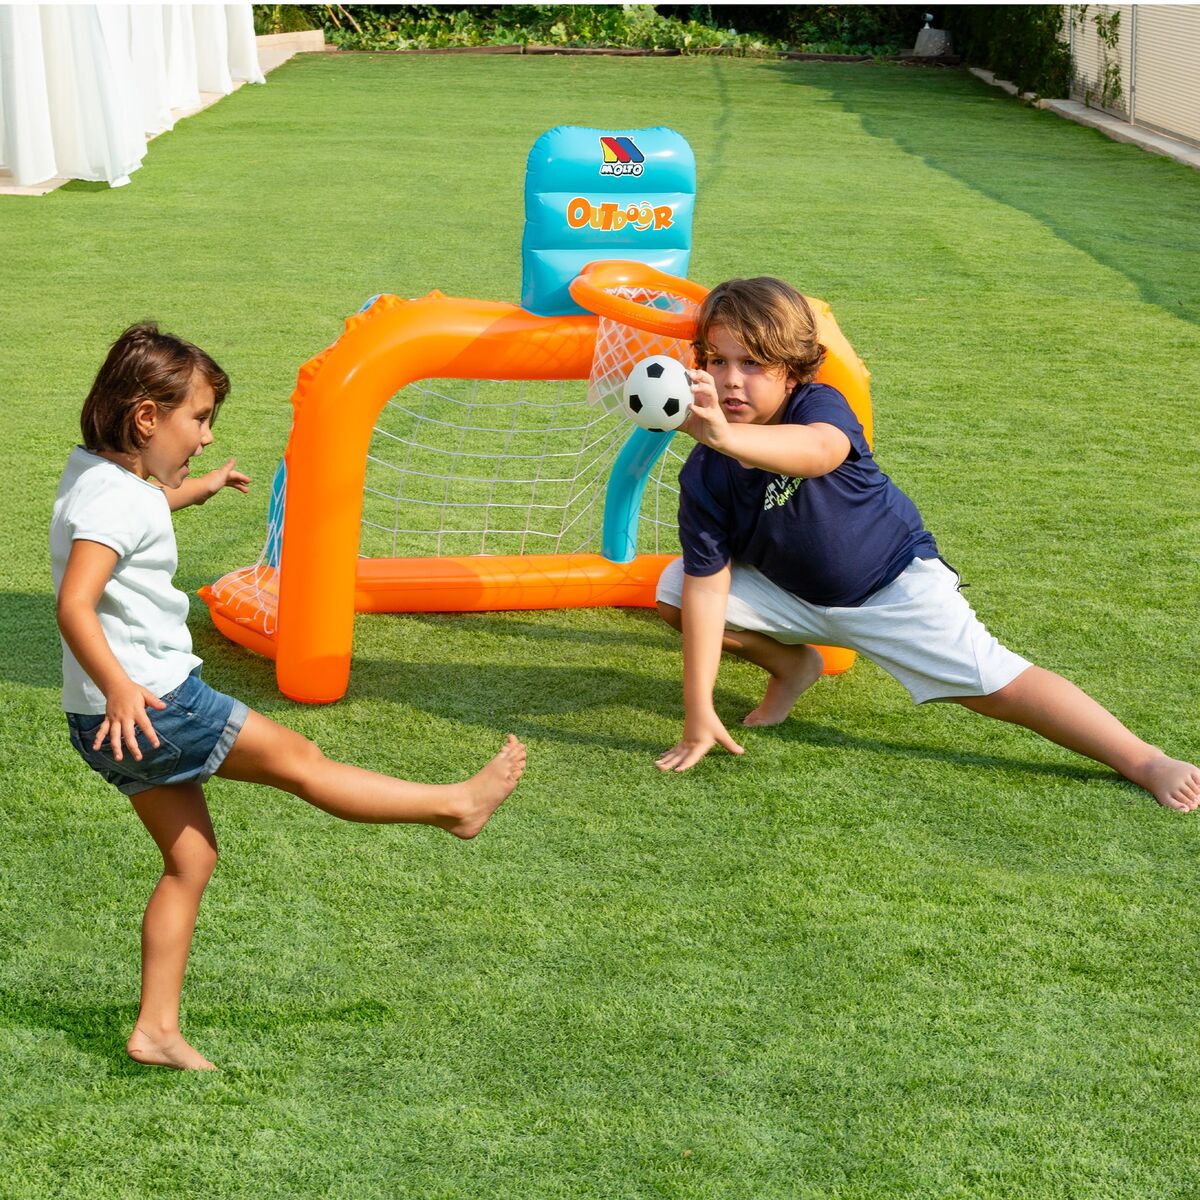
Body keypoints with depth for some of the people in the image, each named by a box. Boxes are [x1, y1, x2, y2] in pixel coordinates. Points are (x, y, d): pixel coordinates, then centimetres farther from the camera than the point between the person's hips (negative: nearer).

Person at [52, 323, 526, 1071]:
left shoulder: (102, 477, 11)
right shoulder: (115, 500, -21)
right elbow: (75, 603, -33)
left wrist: (196, 488, 50)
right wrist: (120, 690, -44)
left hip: (118, 723, 10)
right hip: (152, 705, -10)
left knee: (191, 858, 15)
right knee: (297, 759, 3)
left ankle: (158, 1029, 16)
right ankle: (456, 805, 17)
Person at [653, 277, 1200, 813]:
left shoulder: (818, 405, -28)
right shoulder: (704, 475, -19)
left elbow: (819, 450, -55)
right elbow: (708, 586, -19)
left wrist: (725, 436, -75)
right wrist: (698, 713, -23)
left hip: (892, 582, -4)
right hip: (790, 595, 4)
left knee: (998, 684, -15)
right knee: (676, 586, -12)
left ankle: (1146, 762, -10)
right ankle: (792, 665, 11)